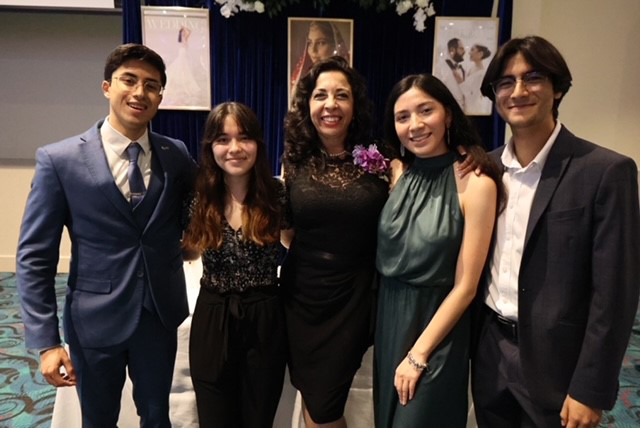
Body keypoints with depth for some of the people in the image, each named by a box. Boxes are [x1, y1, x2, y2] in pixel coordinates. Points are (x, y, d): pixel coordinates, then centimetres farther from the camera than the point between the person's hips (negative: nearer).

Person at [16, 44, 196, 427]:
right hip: (96, 318, -2)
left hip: (161, 313, 2)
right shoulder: (59, 160, -10)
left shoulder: (177, 154, -2)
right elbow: (34, 256, -8)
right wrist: (46, 341, -10)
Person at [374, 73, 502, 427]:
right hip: (388, 318, 5)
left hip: (436, 325, -5)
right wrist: (381, 324, -1)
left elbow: (465, 287, -15)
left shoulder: (475, 183, -16)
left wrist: (418, 355, -13)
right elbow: (386, 257, 6)